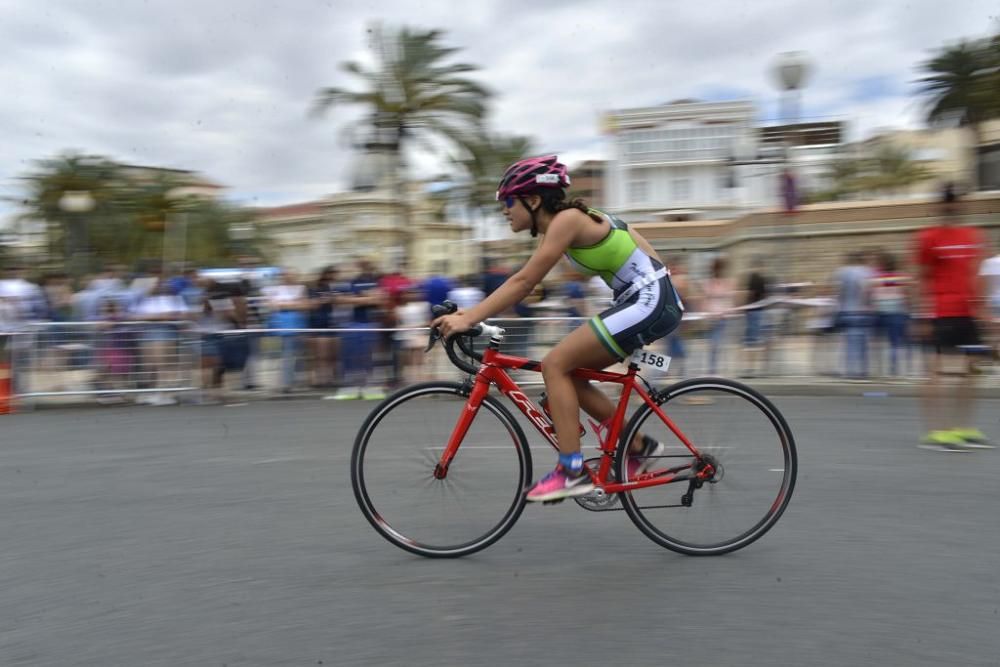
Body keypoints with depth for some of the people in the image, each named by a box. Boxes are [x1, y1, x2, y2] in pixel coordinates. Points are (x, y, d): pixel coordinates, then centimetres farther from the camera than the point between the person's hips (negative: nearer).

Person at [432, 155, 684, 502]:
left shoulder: (567, 219, -14)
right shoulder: (561, 223, 13)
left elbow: (524, 282, -21)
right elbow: (522, 281, 14)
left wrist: (469, 318, -22)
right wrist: (471, 312, 7)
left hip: (650, 301, -10)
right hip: (643, 301, 10)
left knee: (555, 364, -12)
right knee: (566, 373, 9)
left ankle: (571, 471, -10)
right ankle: (638, 446, 19)